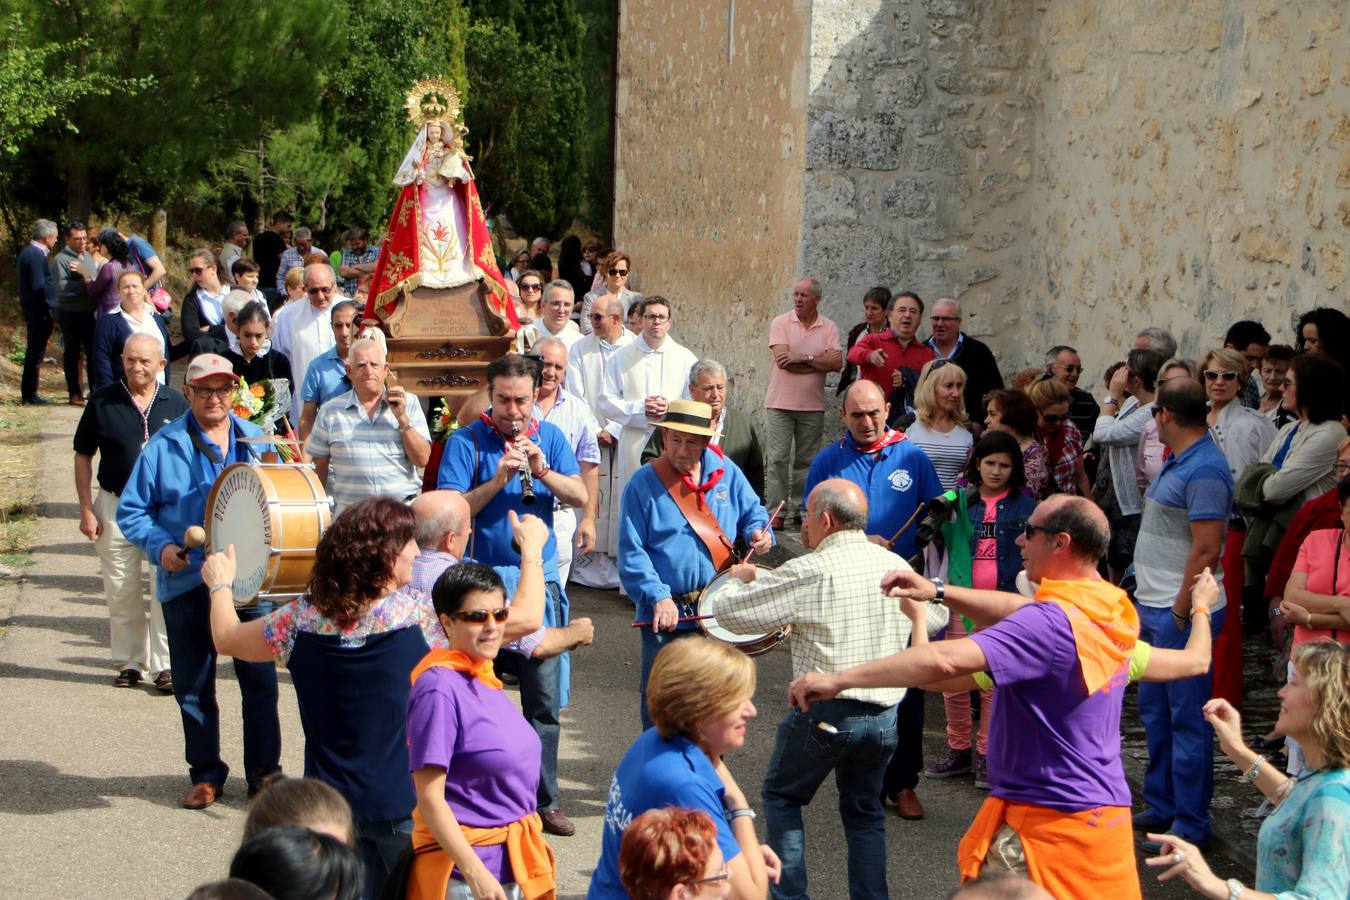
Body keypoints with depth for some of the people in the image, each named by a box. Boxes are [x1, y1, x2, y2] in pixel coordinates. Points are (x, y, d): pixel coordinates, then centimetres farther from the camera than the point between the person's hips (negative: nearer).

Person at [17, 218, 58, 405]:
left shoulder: (28, 251, 13)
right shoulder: (36, 255, -18)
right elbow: (39, 287, -23)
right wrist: (49, 311, -17)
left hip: (33, 310, 10)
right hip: (40, 312, -10)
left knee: (33, 351, 17)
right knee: (36, 352, -3)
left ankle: (28, 391, 24)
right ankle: (30, 394, 2)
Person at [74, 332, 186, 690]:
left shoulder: (176, 403, 2)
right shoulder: (103, 400, -2)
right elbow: (83, 456, 4)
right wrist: (86, 509, -1)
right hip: (115, 508, 0)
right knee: (121, 592, 8)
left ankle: (165, 664, 5)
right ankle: (129, 662, 21)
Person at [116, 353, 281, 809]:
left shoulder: (256, 440, 7)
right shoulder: (164, 446, -1)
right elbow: (131, 511, 2)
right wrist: (160, 546, -13)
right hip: (187, 582, -1)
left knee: (260, 677, 2)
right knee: (193, 684, 7)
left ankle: (265, 771, 16)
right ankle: (206, 775, 21)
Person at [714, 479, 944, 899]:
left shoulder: (809, 572, -13)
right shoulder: (897, 567, 3)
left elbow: (729, 612, -9)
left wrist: (746, 579, 15)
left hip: (824, 712, -5)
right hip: (884, 716, 5)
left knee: (781, 795, 16)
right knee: (865, 810, 20)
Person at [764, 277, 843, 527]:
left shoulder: (829, 328, 4)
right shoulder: (781, 323, -1)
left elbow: (837, 363, -8)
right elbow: (782, 359, -14)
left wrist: (804, 358, -15)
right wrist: (821, 362, -9)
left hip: (813, 406, 2)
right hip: (781, 403, -2)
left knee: (806, 460, 8)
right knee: (778, 458, -5)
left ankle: (800, 508, 15)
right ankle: (776, 511, -2)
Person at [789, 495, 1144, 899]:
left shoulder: (1052, 622, -24)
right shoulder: (1112, 607, 5)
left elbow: (946, 660, -34)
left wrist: (838, 679, -32)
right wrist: (939, 591, 15)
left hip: (1047, 818, -9)